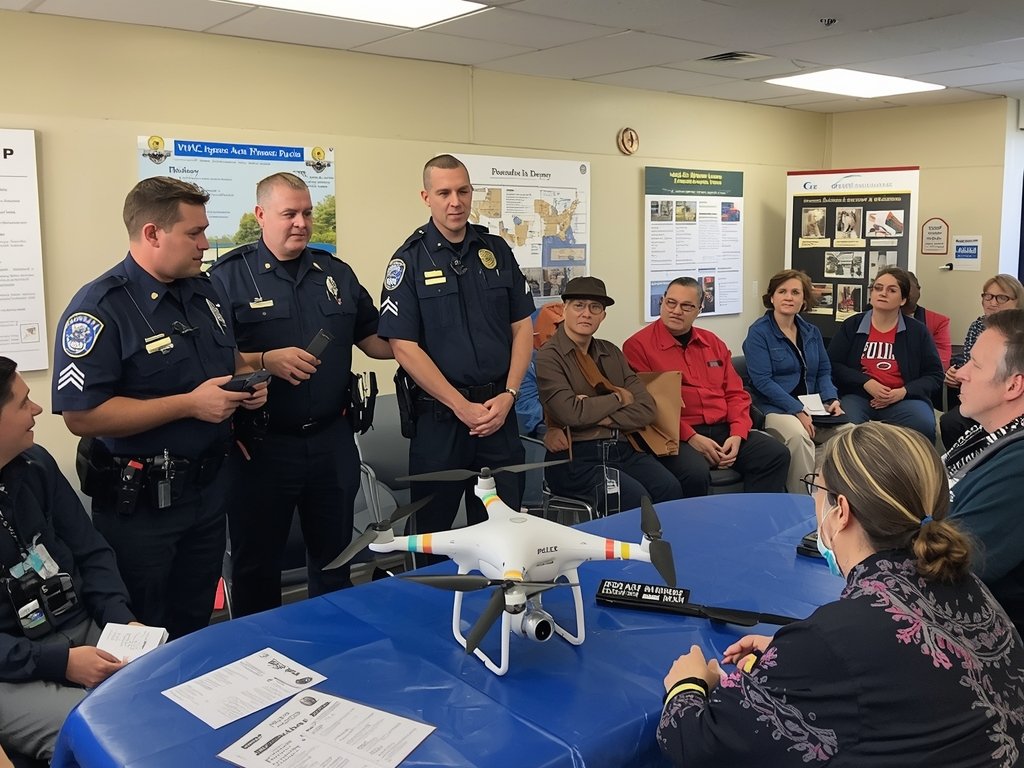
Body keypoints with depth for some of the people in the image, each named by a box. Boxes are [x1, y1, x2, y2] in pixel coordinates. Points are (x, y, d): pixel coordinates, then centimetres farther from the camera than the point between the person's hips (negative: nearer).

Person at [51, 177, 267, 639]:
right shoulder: (100, 308, -18)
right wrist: (190, 404, -25)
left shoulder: (204, 292, 6)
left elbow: (228, 360, 22)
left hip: (208, 487, 7)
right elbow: (82, 415, -25)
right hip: (139, 502, -7)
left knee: (196, 625, 22)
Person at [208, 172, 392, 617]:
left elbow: (374, 341, 15)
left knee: (334, 559, 19)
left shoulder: (336, 273, 9)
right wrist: (264, 361, -23)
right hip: (263, 443, -4)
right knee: (256, 565, 11)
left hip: (332, 438, 5)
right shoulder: (230, 276, -6)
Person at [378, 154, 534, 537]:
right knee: (433, 532, 10)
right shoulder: (409, 260, -5)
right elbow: (404, 347, -10)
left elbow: (522, 327, 8)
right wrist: (462, 406, -13)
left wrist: (508, 395, -5)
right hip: (439, 415, -3)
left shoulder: (497, 250, 6)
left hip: (499, 410, 3)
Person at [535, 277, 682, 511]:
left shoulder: (611, 352, 17)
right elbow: (571, 414, -15)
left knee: (670, 489, -20)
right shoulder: (548, 357, -2)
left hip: (623, 450, 6)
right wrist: (618, 398, 0)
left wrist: (599, 416, -8)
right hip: (576, 457, -5)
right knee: (636, 498, -28)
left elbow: (647, 409, 8)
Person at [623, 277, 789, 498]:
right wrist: (690, 437, -16)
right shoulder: (638, 346, -1)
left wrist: (737, 435, -2)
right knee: (695, 473, -36)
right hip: (677, 436, -6)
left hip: (723, 430, 6)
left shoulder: (713, 343, 19)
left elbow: (736, 394, 17)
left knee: (777, 455, -12)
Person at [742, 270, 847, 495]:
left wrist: (831, 399, -4)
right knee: (798, 435, -37)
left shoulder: (811, 332, 16)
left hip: (811, 407, 6)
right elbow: (762, 381, -12)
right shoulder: (758, 332, -4)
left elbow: (824, 372, 18)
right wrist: (797, 410, -19)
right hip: (774, 408, -5)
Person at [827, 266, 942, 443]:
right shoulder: (851, 326, 11)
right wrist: (866, 383, -10)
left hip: (903, 399, 1)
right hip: (858, 395, -1)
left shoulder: (917, 331, 11)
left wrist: (903, 392, -8)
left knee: (924, 426, -31)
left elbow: (934, 375, 11)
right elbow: (833, 365, 5)